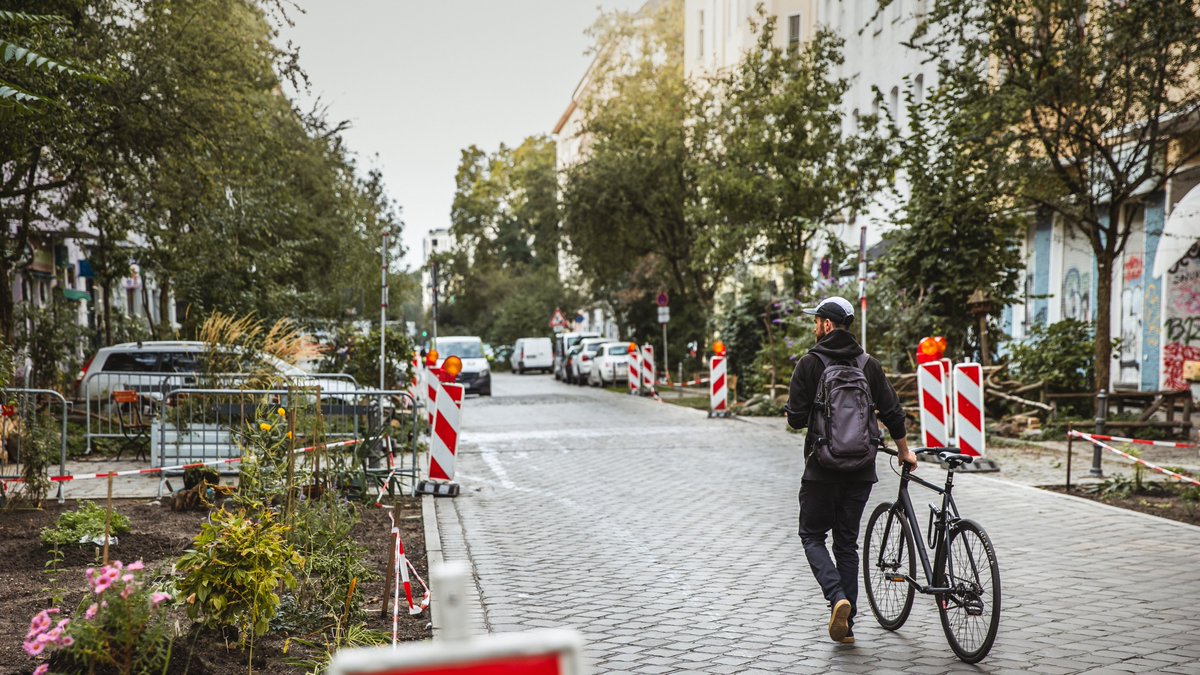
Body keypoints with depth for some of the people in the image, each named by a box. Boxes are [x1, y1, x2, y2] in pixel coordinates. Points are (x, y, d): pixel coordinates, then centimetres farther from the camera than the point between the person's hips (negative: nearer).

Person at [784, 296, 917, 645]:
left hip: (822, 468, -4)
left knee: (812, 536, 10)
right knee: (847, 542, 13)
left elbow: (796, 418, -12)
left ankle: (838, 598, -14)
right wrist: (904, 452, 21)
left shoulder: (810, 363, -8)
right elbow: (892, 413, 6)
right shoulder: (869, 365, 5)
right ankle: (847, 624, 14)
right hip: (861, 470, 5)